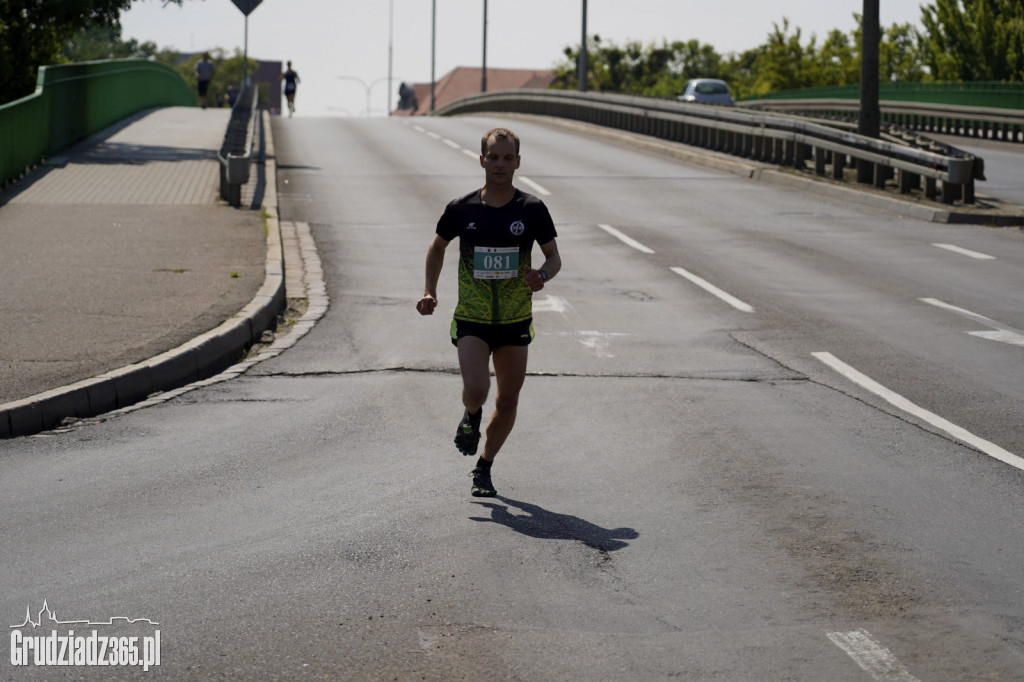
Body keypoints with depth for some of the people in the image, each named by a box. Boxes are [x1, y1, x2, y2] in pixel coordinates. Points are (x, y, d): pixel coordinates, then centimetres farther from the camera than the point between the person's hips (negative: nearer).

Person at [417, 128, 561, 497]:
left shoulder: (532, 209, -5)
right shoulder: (462, 209, -4)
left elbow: (554, 256, 4)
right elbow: (438, 247, 13)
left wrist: (543, 276, -19)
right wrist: (430, 291, 2)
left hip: (515, 321, 2)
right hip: (472, 319, -1)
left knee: (507, 401, 9)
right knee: (475, 390, -21)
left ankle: (484, 468, 30)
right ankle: (471, 417, 17)